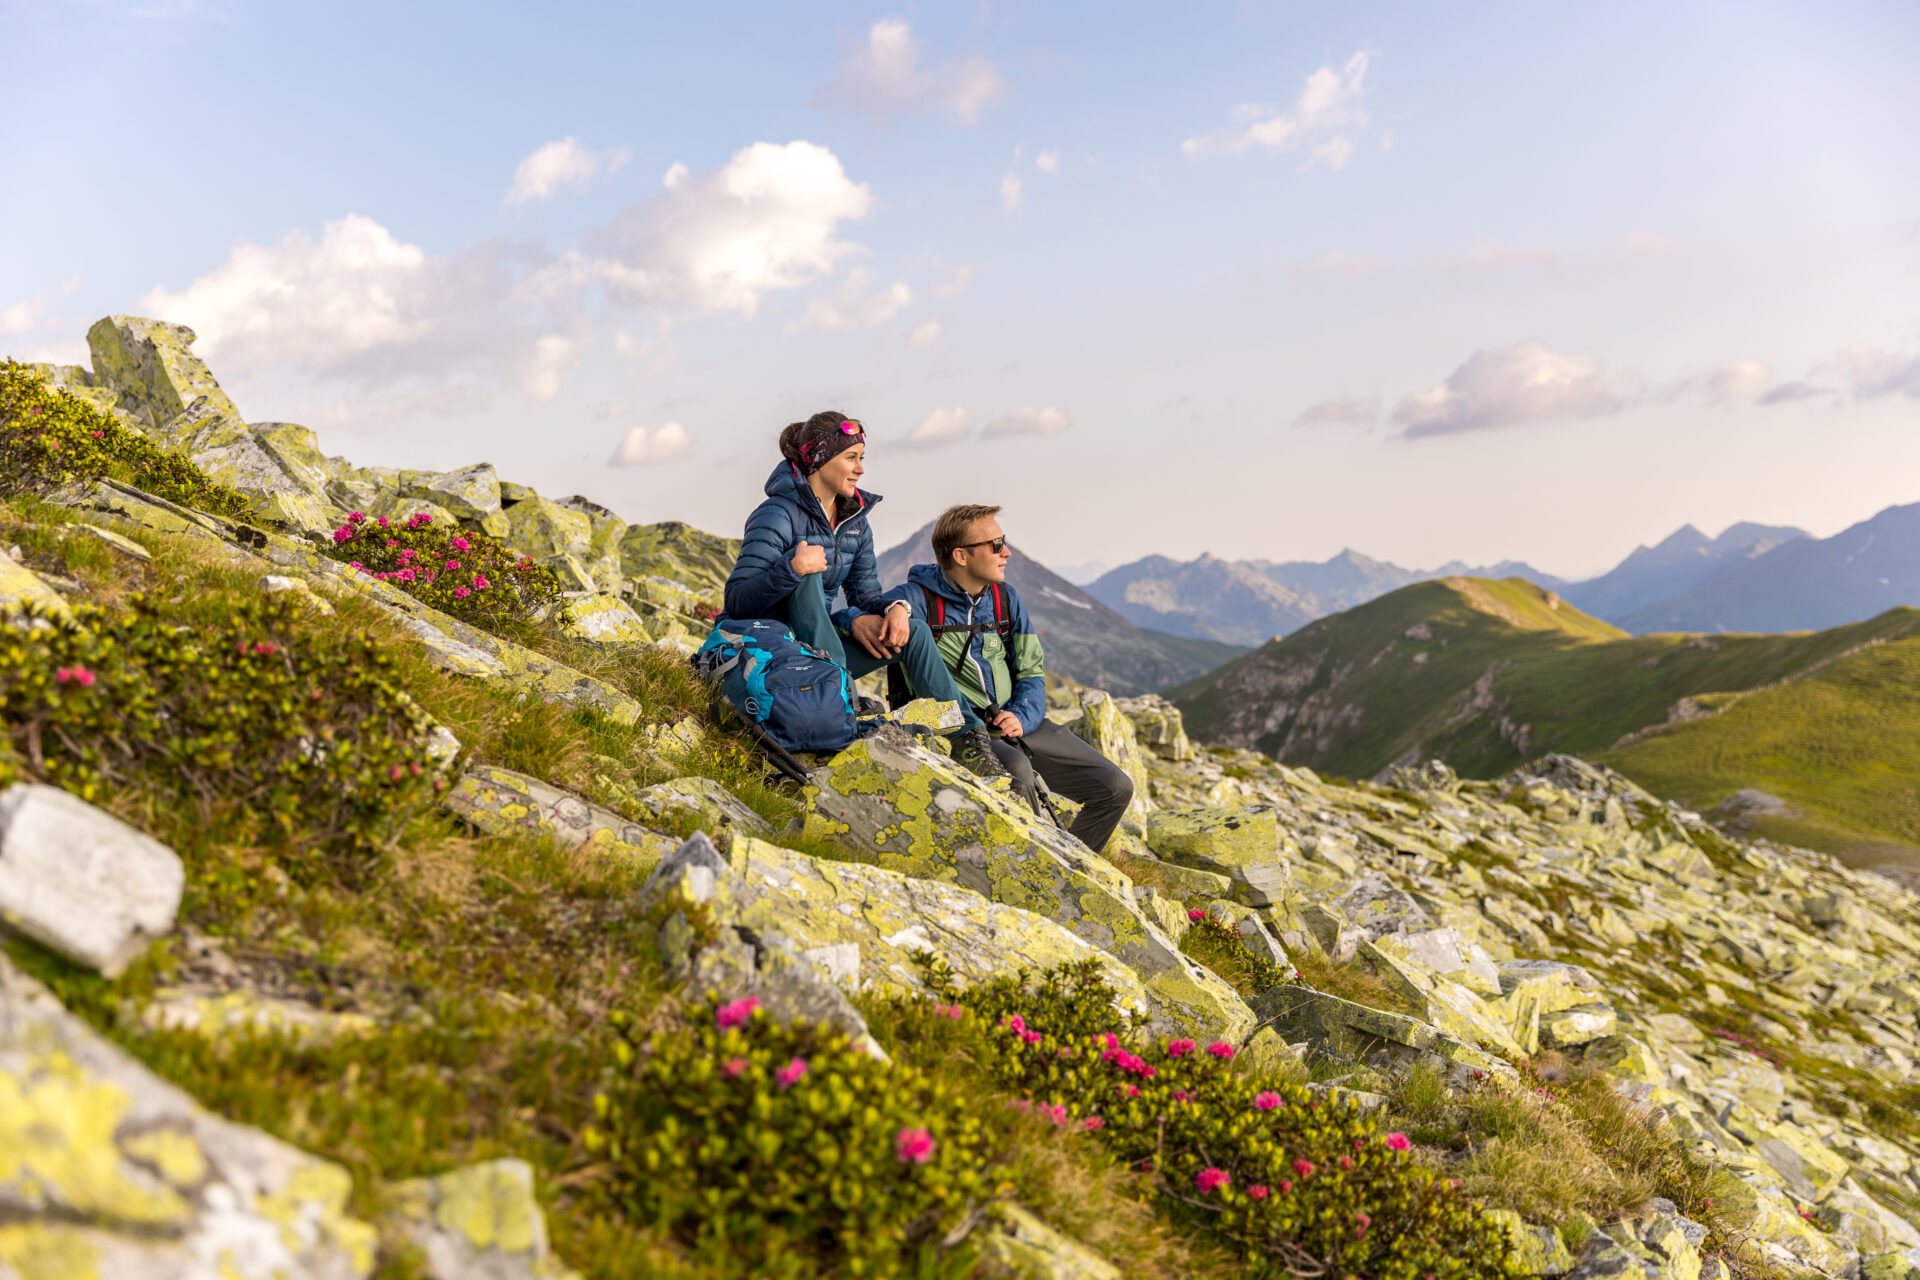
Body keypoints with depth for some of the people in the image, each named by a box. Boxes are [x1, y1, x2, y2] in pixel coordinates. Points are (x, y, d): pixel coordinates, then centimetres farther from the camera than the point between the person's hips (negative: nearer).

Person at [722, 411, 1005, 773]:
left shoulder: (855, 521, 8)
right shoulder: (779, 516, -16)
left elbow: (865, 593, 10)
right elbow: (736, 600, -23)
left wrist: (895, 606, -13)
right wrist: (792, 569, -37)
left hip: (823, 645, 7)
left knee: (913, 631, -9)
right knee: (808, 566, -30)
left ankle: (968, 739, -7)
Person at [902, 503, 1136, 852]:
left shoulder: (1006, 597, 12)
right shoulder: (919, 598, -8)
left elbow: (1030, 671, 12)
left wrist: (1021, 716, -8)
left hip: (1016, 722, 7)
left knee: (1116, 788, -1)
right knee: (1017, 770, -39)